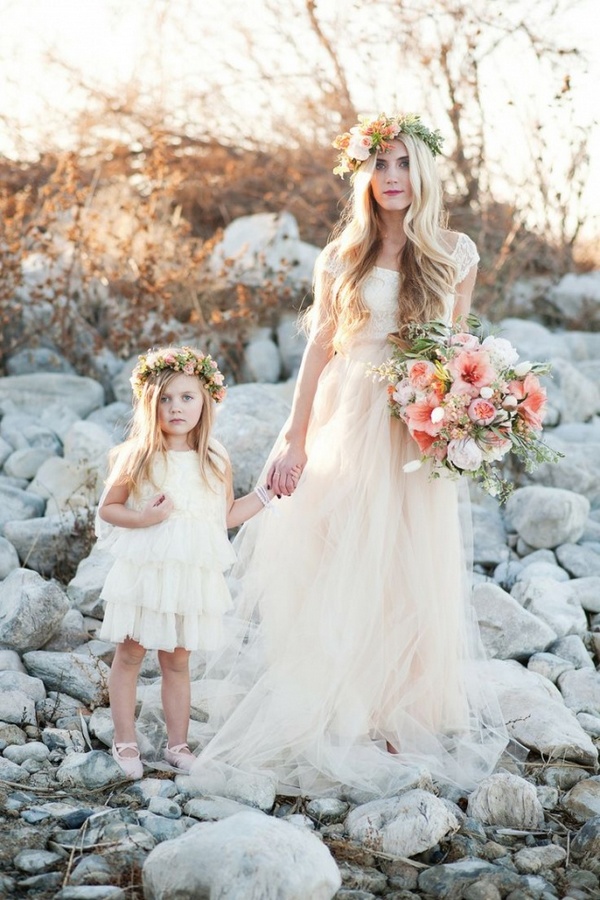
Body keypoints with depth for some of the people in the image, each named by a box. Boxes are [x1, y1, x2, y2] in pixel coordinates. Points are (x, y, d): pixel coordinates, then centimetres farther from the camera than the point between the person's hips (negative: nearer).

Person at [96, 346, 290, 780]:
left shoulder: (215, 461, 3)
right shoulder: (138, 456, -6)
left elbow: (227, 516, 13)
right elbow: (107, 509, -3)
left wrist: (268, 491, 8)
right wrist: (144, 518, -20)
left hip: (193, 576, 2)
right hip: (144, 571, -2)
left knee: (177, 661, 12)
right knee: (130, 655, 6)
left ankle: (178, 742, 22)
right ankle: (125, 742, 18)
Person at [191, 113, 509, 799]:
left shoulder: (457, 253, 5)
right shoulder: (343, 256, 4)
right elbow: (320, 344, 3)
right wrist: (294, 440, -1)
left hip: (419, 430, 1)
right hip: (348, 420, -1)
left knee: (411, 575, 4)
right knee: (336, 570, 0)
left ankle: (401, 715, 16)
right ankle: (337, 719, 10)